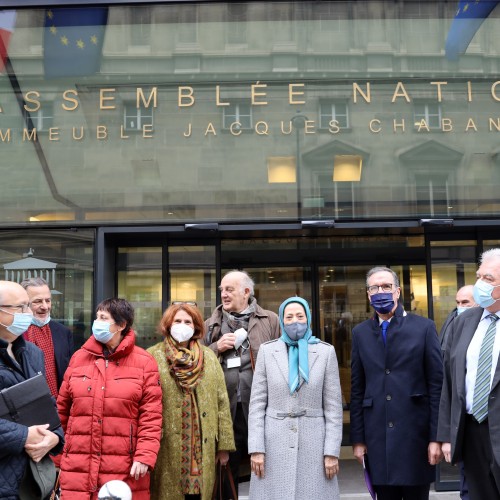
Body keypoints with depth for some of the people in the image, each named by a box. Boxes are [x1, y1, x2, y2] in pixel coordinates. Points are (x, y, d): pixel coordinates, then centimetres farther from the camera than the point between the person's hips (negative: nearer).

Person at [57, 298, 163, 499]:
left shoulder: (144, 362, -1)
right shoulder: (79, 358, 8)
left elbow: (151, 416, -4)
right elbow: (62, 409, 12)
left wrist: (145, 456, -13)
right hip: (78, 468, 3)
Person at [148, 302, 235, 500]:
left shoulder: (209, 357, 9)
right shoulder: (153, 356, -1)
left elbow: (222, 402, 8)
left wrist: (224, 444, 4)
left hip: (202, 448, 3)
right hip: (166, 449, -2)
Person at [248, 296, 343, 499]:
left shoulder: (326, 351, 1)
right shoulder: (267, 350, 2)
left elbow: (333, 405, 1)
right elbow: (257, 403, 1)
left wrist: (332, 451, -5)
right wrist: (256, 448, -6)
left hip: (312, 442, 0)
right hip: (275, 442, 1)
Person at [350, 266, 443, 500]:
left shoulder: (423, 327, 0)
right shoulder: (360, 333, 8)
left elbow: (437, 384, -2)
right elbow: (357, 389, 8)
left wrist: (436, 436, -7)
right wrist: (357, 438, 4)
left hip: (415, 432, -2)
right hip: (377, 435, 2)